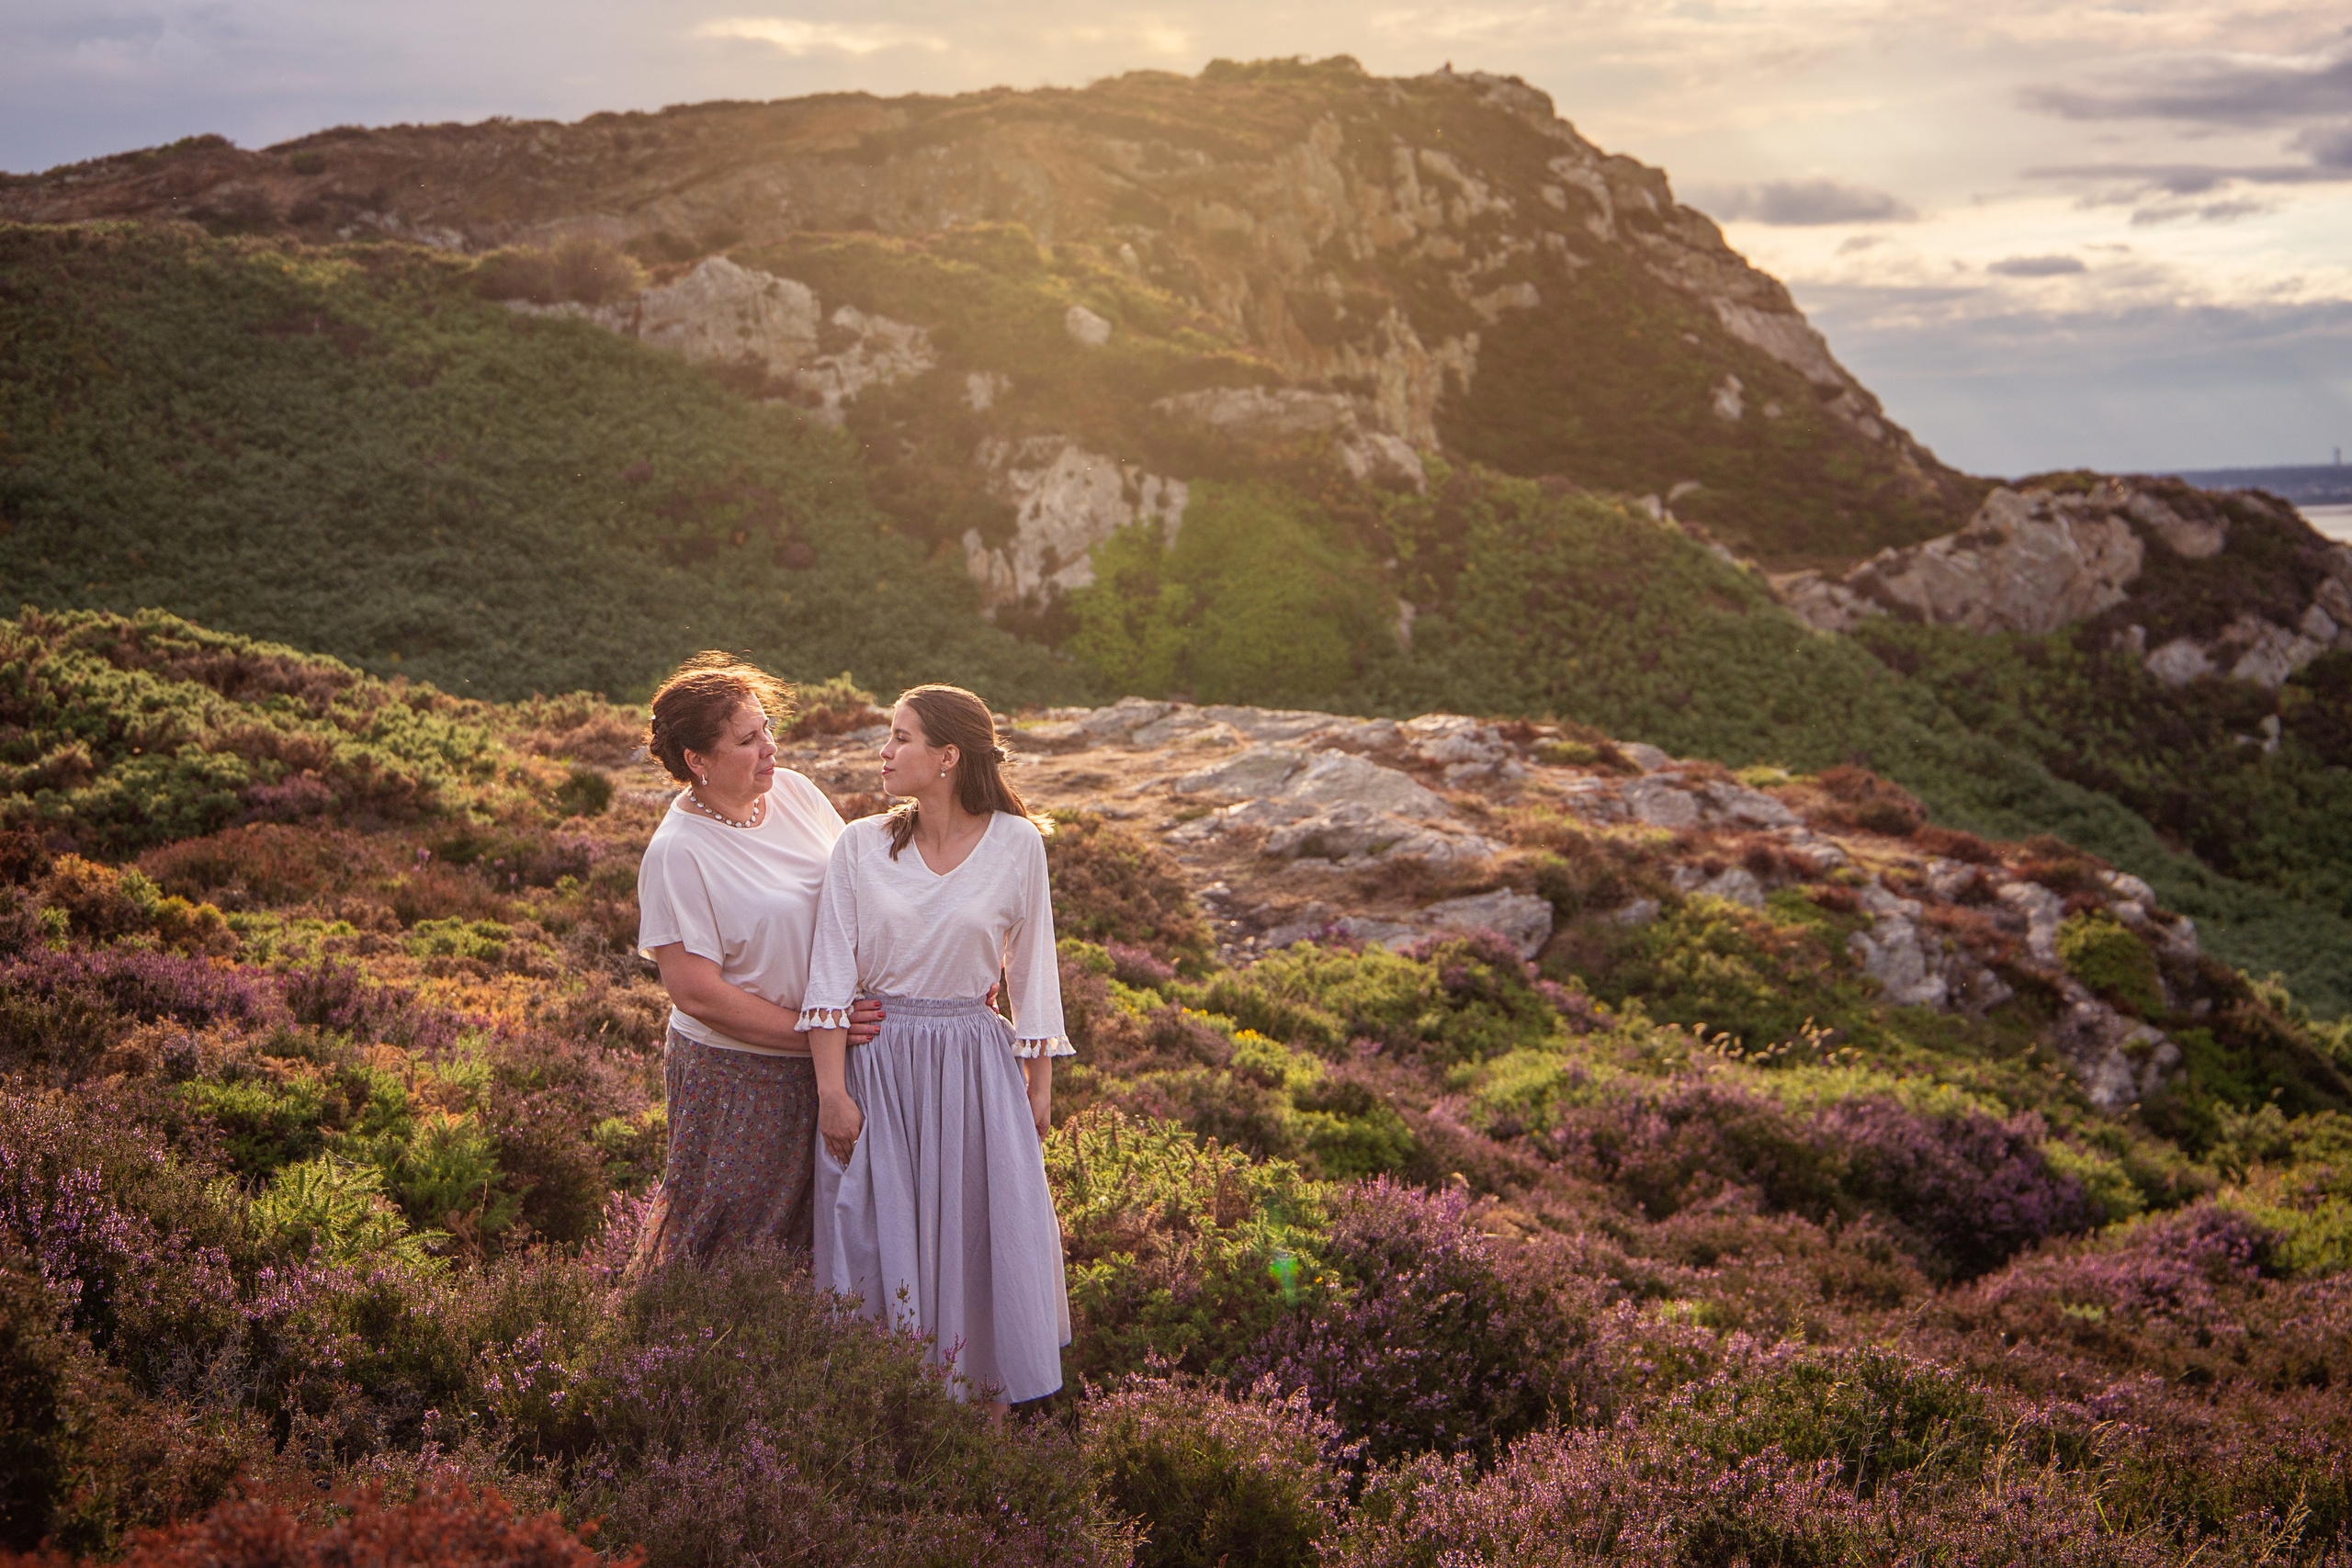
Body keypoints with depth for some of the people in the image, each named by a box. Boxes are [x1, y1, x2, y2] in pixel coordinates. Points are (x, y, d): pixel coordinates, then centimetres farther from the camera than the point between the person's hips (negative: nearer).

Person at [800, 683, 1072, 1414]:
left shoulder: (1016, 845, -5)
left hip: (975, 1063, 0)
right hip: (876, 1061, 1)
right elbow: (831, 976, -4)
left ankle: (988, 1398, 25)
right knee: (880, 1236, 8)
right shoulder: (860, 845, -4)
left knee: (983, 1238, 7)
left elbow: (1031, 971, 3)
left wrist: (1039, 1086, 5)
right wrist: (831, 1091, -8)